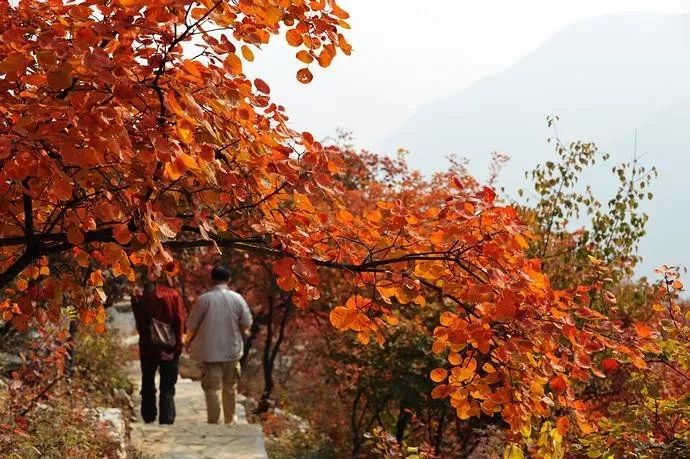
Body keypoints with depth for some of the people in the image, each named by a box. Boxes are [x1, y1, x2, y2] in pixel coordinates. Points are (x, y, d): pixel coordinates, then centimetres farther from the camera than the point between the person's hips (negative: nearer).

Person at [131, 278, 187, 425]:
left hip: (149, 349, 0)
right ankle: (167, 421, -6)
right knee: (168, 389, 4)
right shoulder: (173, 294, -4)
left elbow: (142, 327, -7)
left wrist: (157, 350, -2)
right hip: (171, 349, 0)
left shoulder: (138, 298, -6)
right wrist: (175, 348, -5)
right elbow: (181, 321, -8)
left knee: (148, 385, 18)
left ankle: (149, 419, 22)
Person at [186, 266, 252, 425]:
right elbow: (246, 324, 0)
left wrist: (190, 340, 14)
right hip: (232, 350, 3)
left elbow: (191, 325, -6)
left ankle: (214, 423, 0)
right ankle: (230, 421, 27)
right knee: (230, 387, 17)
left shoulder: (204, 299, -11)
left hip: (210, 351, -3)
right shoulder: (237, 298, -4)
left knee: (212, 388, 2)